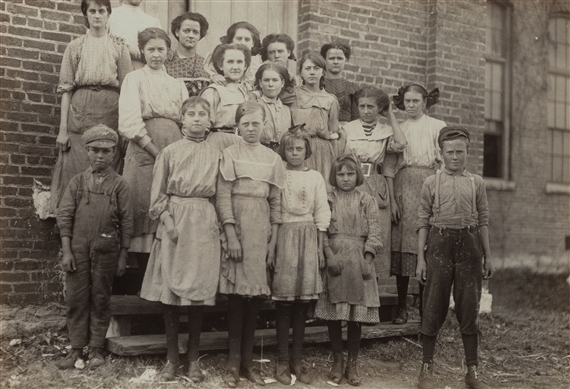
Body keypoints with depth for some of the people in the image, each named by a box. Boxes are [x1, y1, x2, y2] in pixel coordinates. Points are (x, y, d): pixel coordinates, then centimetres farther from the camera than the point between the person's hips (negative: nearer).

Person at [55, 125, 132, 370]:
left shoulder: (119, 184, 2)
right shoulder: (77, 182, 6)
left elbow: (126, 222, 1)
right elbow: (64, 216, 3)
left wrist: (123, 256, -2)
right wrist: (66, 251, -4)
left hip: (106, 250, -1)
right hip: (78, 249, 2)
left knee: (100, 299, 6)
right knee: (76, 299, 5)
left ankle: (96, 349, 16)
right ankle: (76, 349, 16)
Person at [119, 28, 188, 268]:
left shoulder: (177, 84, 22)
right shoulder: (134, 79, 10)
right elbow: (130, 123, -3)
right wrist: (158, 154, -12)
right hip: (144, 152, -3)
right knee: (145, 210, -9)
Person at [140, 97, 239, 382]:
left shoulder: (219, 143, 9)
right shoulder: (170, 151, 7)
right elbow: (158, 193, 6)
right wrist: (167, 219, -7)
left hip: (204, 221, 0)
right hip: (175, 218, 0)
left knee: (199, 289, 1)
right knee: (170, 288, 1)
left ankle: (193, 357, 14)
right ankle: (171, 356, 13)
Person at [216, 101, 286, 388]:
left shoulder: (273, 159, 10)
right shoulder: (229, 154, 1)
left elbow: (276, 202, 9)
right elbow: (223, 196, -5)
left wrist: (273, 241, 4)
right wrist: (231, 236, -12)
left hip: (261, 229, 3)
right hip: (236, 225, -3)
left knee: (255, 293, 4)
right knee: (236, 293, -3)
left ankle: (248, 360, 13)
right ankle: (234, 361, 6)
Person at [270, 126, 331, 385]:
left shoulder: (315, 178, 9)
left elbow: (322, 215, 8)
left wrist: (320, 249, 3)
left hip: (308, 238, 2)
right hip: (283, 236, -2)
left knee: (303, 302, 4)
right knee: (284, 301, -3)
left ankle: (297, 360, 13)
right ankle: (282, 361, 6)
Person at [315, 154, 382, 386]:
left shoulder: (367, 201, 8)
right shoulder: (327, 200, 7)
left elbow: (373, 234, 2)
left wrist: (367, 260, -10)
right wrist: (330, 256, -14)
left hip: (358, 262, 0)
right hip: (333, 260, 0)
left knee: (356, 315, 1)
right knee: (333, 314, 1)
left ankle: (352, 364, 13)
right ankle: (337, 361, 17)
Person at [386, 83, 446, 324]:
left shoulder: (437, 126, 8)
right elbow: (389, 166, 6)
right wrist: (392, 199, -4)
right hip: (403, 187, 1)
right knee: (402, 247, -2)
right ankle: (402, 307, 5)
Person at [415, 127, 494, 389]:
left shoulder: (476, 183, 8)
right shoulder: (431, 183, 3)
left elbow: (483, 220, 9)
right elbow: (422, 222, 2)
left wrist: (488, 256, 6)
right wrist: (421, 258, -3)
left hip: (469, 245, 2)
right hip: (439, 244, -1)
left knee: (469, 309, 7)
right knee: (434, 308, 3)